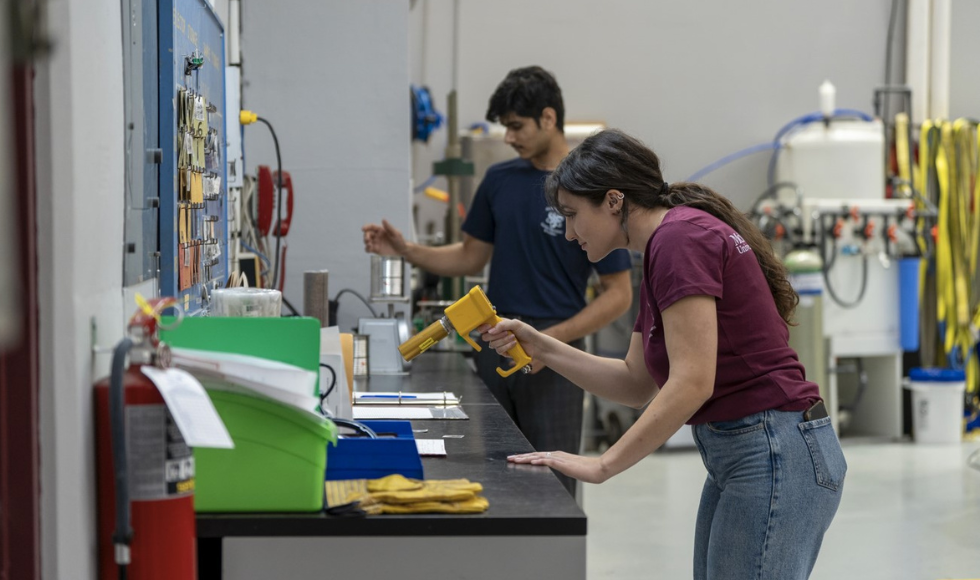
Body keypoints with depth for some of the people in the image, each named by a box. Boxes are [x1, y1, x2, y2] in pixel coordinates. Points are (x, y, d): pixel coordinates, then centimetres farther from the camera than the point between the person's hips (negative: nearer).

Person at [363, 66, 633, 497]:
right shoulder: (500, 180, 8)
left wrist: (553, 338, -20)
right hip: (492, 346, 6)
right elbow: (472, 257, 17)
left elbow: (618, 294, -9)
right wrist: (405, 250, 2)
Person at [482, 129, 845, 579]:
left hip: (777, 457, -10)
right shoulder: (662, 255, 15)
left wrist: (602, 465, -19)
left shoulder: (680, 238, -15)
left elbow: (691, 382, -23)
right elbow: (638, 385, 21)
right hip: (737, 456, 10)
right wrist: (542, 348, 12)